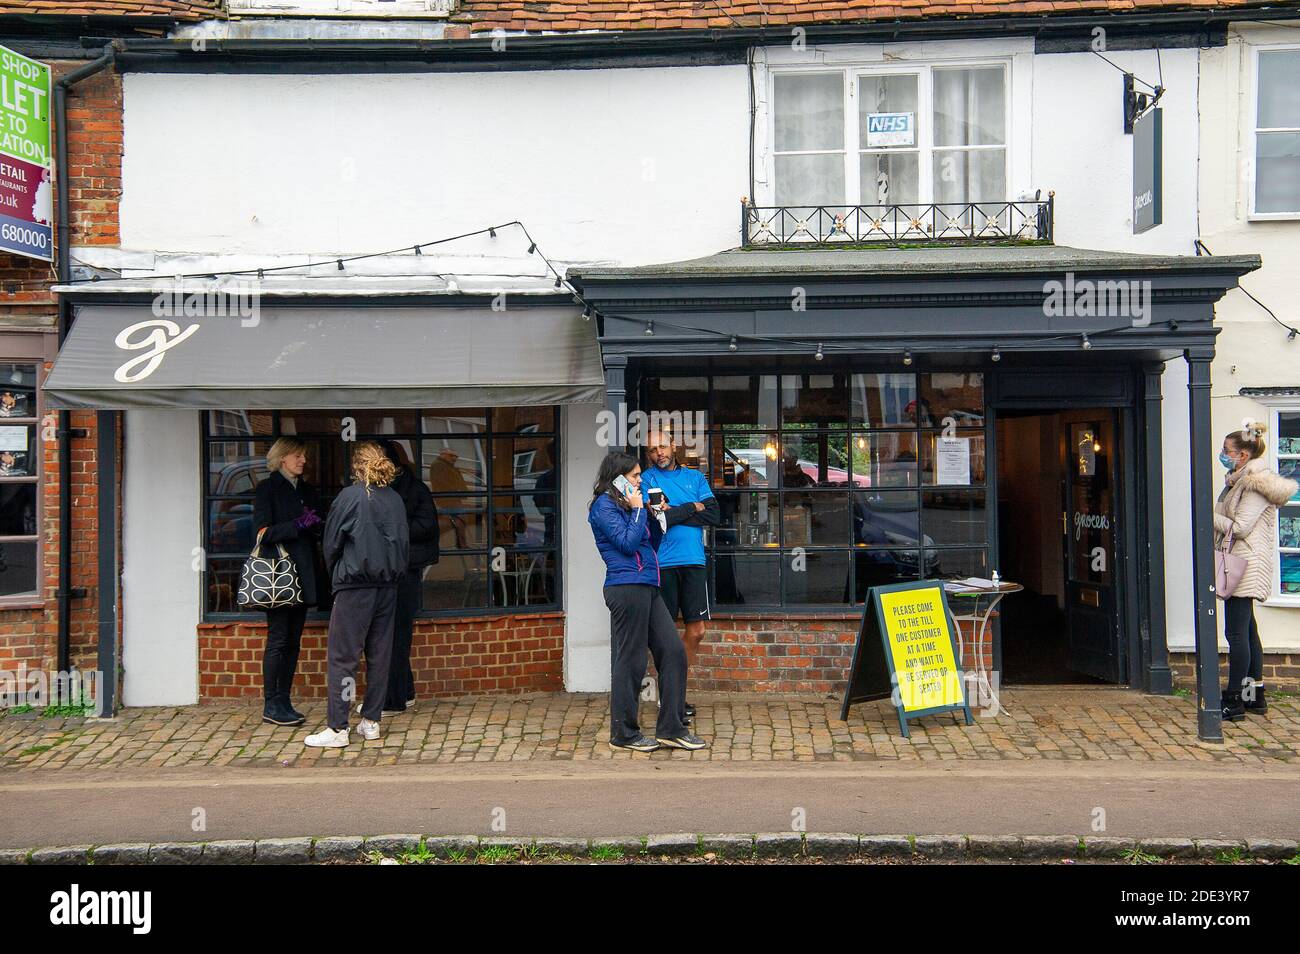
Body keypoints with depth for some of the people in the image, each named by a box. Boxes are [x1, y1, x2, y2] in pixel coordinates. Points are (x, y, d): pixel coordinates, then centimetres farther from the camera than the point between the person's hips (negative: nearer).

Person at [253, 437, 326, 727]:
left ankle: (283, 701, 14)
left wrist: (317, 525, -1)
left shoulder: (307, 491, 16)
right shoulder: (267, 489, -3)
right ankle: (271, 705, 1)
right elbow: (263, 532, -12)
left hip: (302, 577, 7)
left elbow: (318, 530, 21)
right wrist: (299, 525, -19)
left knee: (293, 641, 8)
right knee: (278, 639, -5)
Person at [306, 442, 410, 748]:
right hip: (388, 586, 6)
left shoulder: (350, 496, -9)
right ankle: (371, 722, 16)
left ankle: (337, 728, 0)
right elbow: (404, 543, 9)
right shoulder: (395, 499, 6)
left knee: (343, 657, -1)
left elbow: (331, 543, -2)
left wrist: (337, 574, 13)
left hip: (355, 587, -5)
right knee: (379, 654, 11)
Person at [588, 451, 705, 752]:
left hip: (646, 588, 10)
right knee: (630, 661, -3)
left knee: (673, 651, 5)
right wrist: (638, 510, -6)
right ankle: (623, 733, 9)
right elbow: (628, 543, -15)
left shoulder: (625, 504, 22)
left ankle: (671, 728, 12)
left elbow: (653, 542, 25)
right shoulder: (603, 505, -6)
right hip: (626, 588, -9)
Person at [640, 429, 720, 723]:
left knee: (696, 630, 4)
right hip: (662, 564, -4)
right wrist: (692, 508, -3)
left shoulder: (695, 477, 14)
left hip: (694, 562, 4)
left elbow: (714, 516, 1)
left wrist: (673, 513, -5)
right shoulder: (646, 478, 3)